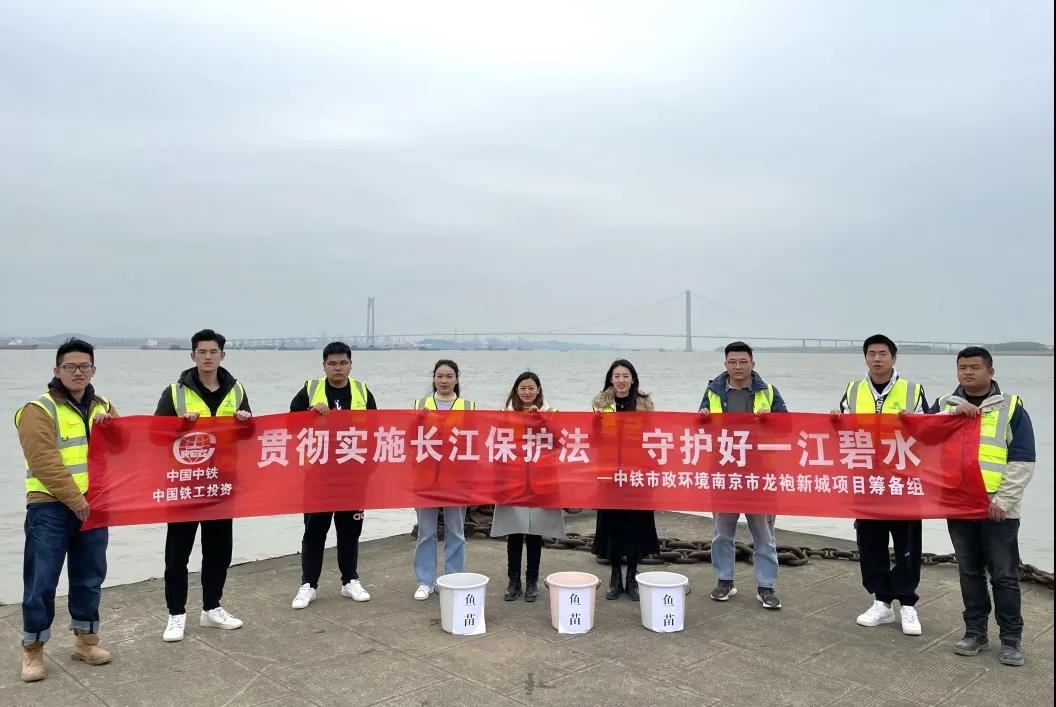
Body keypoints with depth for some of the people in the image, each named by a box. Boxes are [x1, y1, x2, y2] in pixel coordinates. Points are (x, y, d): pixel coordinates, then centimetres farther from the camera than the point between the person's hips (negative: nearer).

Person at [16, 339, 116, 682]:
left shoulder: (102, 407, 12)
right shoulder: (39, 410, -8)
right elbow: (44, 463, -16)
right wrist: (74, 500, -18)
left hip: (93, 506, 5)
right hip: (50, 509, -5)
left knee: (89, 578, 12)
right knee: (41, 583, 0)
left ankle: (85, 640, 25)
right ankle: (33, 650, 15)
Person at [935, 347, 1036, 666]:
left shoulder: (1011, 407, 0)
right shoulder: (944, 405, 9)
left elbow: (1022, 460, -4)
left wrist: (1003, 500, -12)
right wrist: (955, 413, -19)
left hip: (997, 508, -3)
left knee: (1005, 575, 3)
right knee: (969, 572, 12)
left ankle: (1011, 638, 15)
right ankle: (975, 632, 22)